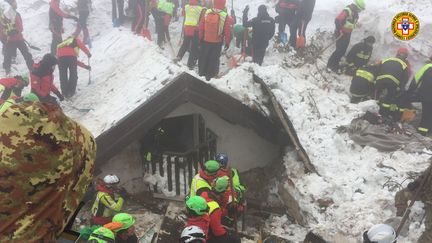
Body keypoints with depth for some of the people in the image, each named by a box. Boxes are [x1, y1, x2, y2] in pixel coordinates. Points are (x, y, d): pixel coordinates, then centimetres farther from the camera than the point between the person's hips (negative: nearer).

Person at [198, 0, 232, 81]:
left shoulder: (207, 12, -8)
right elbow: (227, 31, -11)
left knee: (203, 57, 19)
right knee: (213, 58, 11)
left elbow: (201, 26, -1)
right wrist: (227, 42, 0)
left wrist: (201, 37, 11)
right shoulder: (225, 16, -16)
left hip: (205, 40, 2)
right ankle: (209, 75, 17)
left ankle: (201, 72, 33)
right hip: (217, 42, -2)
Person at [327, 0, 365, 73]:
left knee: (343, 50, 11)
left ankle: (335, 64, 22)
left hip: (347, 34, 9)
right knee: (340, 50, -9)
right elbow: (337, 20, -28)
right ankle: (330, 65, 1)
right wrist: (339, 31, -24)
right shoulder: (347, 11, -21)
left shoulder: (355, 13, 9)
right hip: (341, 34, -9)